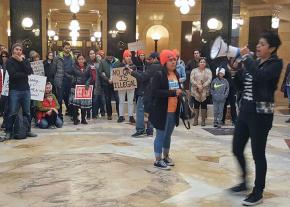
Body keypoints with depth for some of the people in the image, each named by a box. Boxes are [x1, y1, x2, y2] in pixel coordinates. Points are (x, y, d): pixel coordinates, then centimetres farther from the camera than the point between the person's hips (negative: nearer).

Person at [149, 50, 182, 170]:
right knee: (160, 136, 2)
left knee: (168, 135, 19)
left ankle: (166, 157, 33)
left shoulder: (176, 74, 10)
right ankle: (158, 161, 12)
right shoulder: (159, 75, -13)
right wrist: (173, 93, -23)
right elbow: (155, 92, -23)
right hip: (162, 111, -7)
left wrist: (179, 92, 5)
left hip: (173, 111, 7)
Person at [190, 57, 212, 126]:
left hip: (205, 92, 0)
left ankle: (203, 120, 10)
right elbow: (191, 80, -4)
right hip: (195, 91, 0)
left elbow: (209, 80, -5)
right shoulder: (194, 70, 7)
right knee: (196, 106, 3)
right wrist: (198, 85, -18)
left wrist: (203, 86, -16)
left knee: (204, 106, 3)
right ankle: (195, 120, 10)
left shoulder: (208, 71, 8)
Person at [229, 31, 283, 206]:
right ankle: (245, 182, 33)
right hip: (245, 111, 7)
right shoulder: (254, 63, 12)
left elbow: (260, 76, -29)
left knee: (258, 154, 2)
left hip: (261, 114, -7)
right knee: (237, 149, 13)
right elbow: (240, 85, 14)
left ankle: (258, 193, 17)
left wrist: (246, 57, -19)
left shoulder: (276, 63, -9)